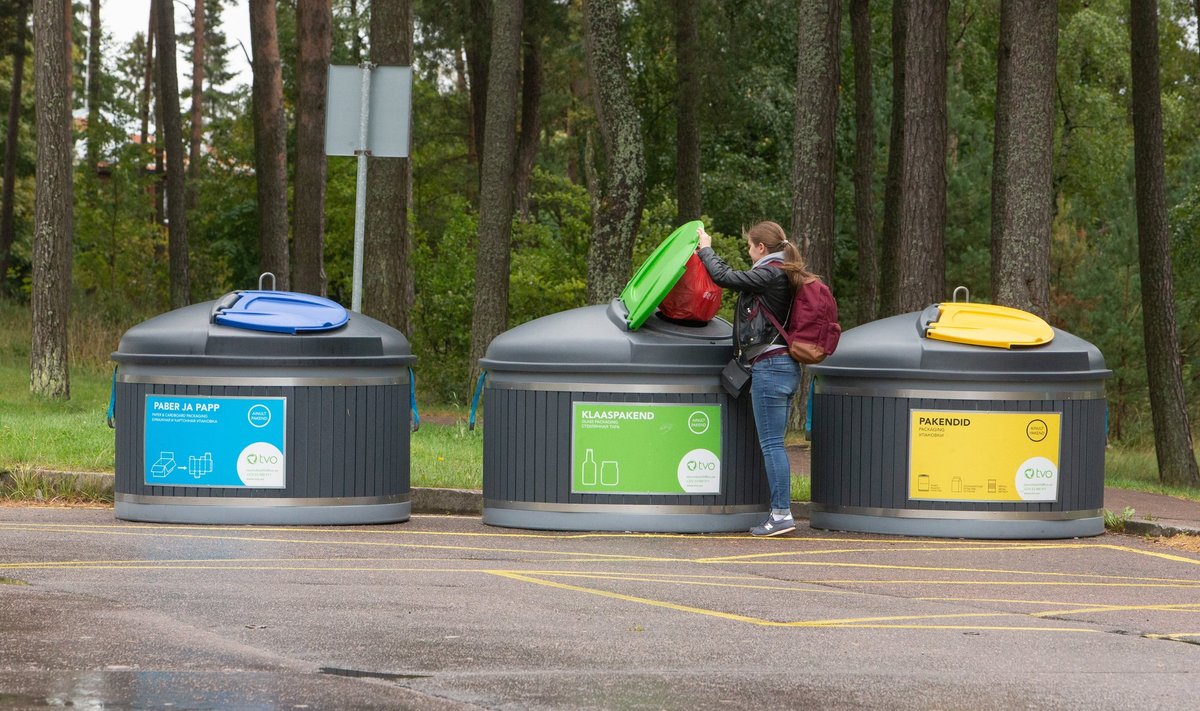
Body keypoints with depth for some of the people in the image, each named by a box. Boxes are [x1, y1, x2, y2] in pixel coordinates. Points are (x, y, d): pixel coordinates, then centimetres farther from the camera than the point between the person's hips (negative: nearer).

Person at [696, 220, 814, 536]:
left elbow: (724, 277, -13)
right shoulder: (786, 275, 17)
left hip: (769, 366, -10)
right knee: (772, 443, 10)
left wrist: (705, 249, 1)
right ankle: (780, 510, 9)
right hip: (785, 367, 10)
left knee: (771, 443, -10)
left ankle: (781, 513, -12)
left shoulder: (770, 273, -11)